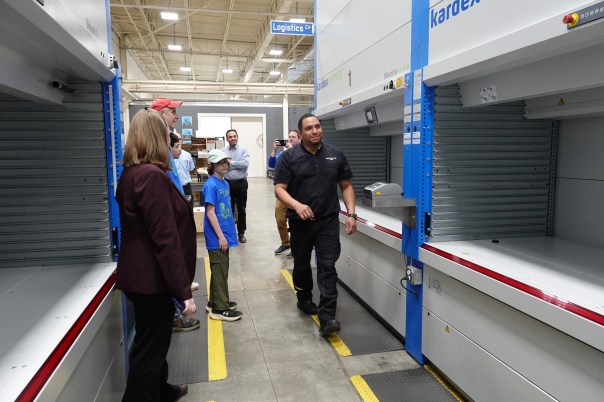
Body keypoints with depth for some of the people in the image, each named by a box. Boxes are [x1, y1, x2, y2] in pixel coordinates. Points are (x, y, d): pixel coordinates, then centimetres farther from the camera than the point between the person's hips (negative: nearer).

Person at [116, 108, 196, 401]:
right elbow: (165, 239, -26)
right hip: (151, 278, -10)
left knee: (153, 341, 25)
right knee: (150, 347, 5)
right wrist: (184, 290, -22)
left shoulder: (132, 172, 7)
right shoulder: (152, 176, -23)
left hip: (142, 274, 10)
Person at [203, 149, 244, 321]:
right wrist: (221, 236, -19)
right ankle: (220, 308, 9)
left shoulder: (225, 183, 9)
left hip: (224, 234, 8)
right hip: (217, 237, -8)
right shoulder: (211, 185, -15)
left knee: (221, 269, 17)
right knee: (219, 270, -1)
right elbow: (210, 213, -18)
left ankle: (215, 302, 30)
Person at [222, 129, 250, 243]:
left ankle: (241, 233, 20)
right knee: (228, 209, 9)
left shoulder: (243, 149, -1)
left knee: (241, 209, 8)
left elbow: (246, 163, -16)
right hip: (228, 183, 1)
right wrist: (238, 165, -14)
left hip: (241, 183, -1)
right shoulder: (223, 151, 3)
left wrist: (231, 163, -12)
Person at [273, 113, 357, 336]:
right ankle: (304, 299, 41)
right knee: (301, 264, 17)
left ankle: (327, 316, -2)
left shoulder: (336, 155, 3)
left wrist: (351, 214, -3)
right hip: (300, 222, 0)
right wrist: (297, 205, -27)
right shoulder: (289, 157, -4)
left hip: (328, 220, 0)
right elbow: (279, 189, -8)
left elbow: (346, 186, 8)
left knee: (327, 266, -6)